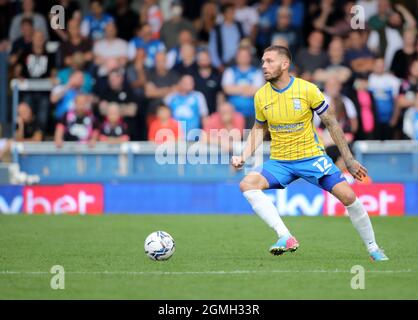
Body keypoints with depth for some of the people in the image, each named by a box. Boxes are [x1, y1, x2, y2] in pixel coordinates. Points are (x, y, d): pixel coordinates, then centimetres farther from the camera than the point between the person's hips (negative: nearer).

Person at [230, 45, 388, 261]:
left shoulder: (308, 89, -12)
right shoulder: (261, 96, -4)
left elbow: (331, 123, -3)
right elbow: (259, 129, 13)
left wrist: (349, 160, -1)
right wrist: (243, 157, -2)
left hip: (311, 156, -2)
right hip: (279, 162, 2)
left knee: (348, 196, -15)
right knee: (247, 184, -24)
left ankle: (373, 248, 9)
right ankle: (286, 238, -26)